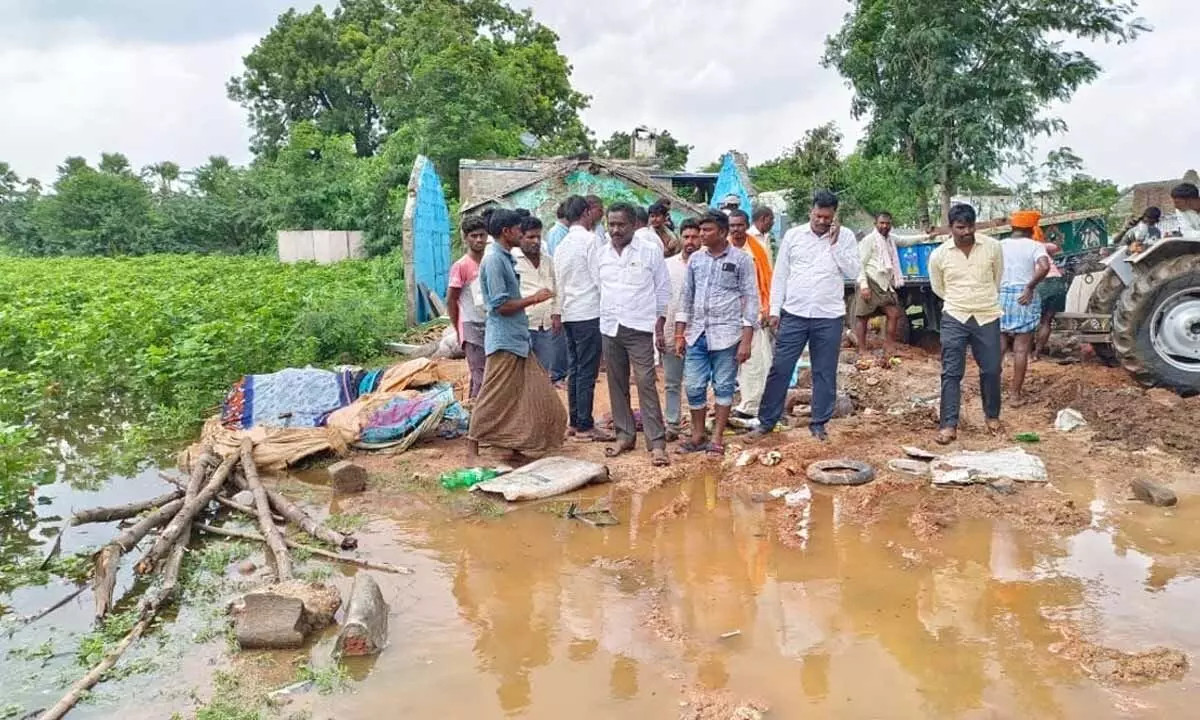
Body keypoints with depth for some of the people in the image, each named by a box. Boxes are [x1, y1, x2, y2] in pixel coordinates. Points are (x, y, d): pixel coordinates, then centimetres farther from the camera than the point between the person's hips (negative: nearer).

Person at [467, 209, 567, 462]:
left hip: (518, 339, 10)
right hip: (504, 341, -10)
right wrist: (533, 298, -13)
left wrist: (533, 300, 11)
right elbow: (500, 305, -20)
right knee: (494, 398, -3)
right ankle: (472, 449, 7)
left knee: (536, 395, 11)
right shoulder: (494, 260, -16)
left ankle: (516, 446, 19)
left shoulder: (506, 258, 14)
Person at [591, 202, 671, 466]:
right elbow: (597, 288, 14)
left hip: (639, 328, -4)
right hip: (610, 328, 4)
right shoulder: (600, 255, 7)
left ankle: (657, 443, -6)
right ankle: (625, 435, 22)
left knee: (646, 383, -8)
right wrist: (605, 315, 8)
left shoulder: (650, 253, -3)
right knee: (616, 384, 10)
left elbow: (663, 291, 1)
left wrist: (659, 327, -2)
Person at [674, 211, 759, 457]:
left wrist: (746, 341, -9)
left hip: (726, 335, -4)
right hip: (697, 335, 4)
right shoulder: (696, 259, 9)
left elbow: (751, 299, -4)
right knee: (694, 388, 5)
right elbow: (686, 296, 14)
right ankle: (697, 436, 19)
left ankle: (717, 439, 13)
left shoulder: (741, 259, -3)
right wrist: (679, 335, 10)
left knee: (723, 387, 3)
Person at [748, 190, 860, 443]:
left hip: (829, 317, 0)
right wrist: (775, 310, 1)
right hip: (793, 314, 0)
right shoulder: (793, 235, 3)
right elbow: (780, 275, 5)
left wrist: (835, 242, -11)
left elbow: (852, 273, -6)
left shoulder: (845, 236, 1)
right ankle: (766, 421, 12)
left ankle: (819, 423, 20)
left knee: (825, 373, 8)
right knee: (780, 369, 3)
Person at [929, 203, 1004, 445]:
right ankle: (948, 425, 0)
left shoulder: (992, 247, -5)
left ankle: (992, 416, 30)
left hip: (987, 317, 1)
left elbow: (998, 278, 13)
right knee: (951, 373, -3)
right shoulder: (939, 255, -6)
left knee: (991, 370, 9)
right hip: (954, 318, -1)